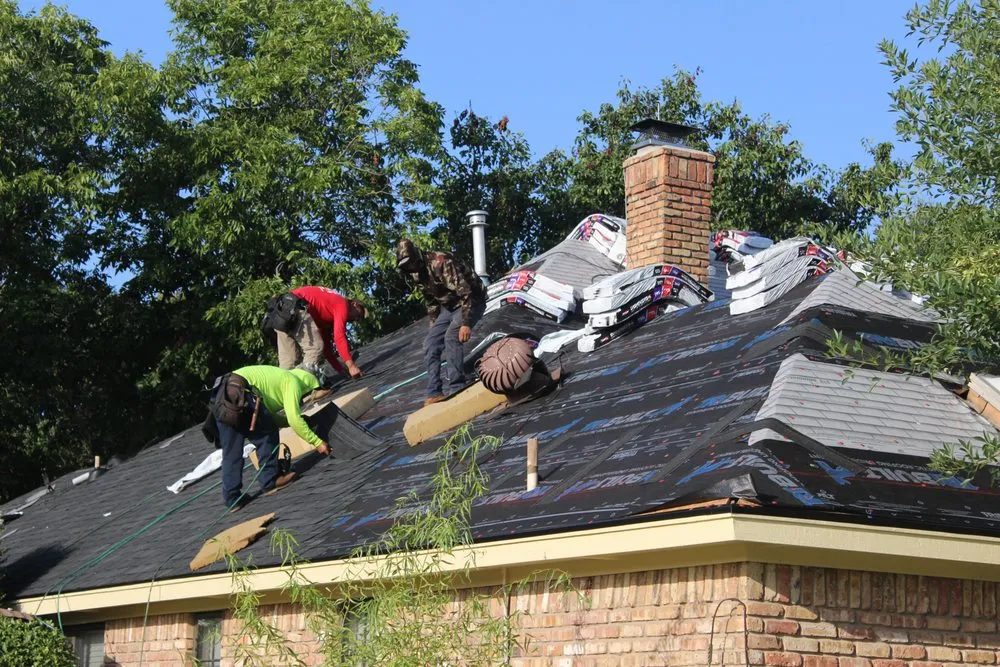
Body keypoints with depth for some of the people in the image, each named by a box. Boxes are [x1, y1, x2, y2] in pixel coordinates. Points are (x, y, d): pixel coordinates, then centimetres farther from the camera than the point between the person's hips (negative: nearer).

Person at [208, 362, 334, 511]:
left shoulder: (281, 377, 31)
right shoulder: (293, 382, 4)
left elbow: (270, 416, 31)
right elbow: (294, 420, -6)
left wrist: (301, 421, 26)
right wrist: (317, 442, 1)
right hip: (237, 392, -9)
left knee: (231, 452, 11)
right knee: (268, 434, 6)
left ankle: (232, 498, 11)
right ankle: (269, 481, 7)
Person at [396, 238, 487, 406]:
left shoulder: (441, 262, -28)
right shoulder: (418, 272, 2)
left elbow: (465, 292, -31)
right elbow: (431, 301, 16)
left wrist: (466, 323, -33)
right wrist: (434, 325, 17)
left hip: (471, 300, -9)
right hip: (450, 306, 9)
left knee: (451, 337, -27)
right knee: (430, 345, -1)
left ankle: (455, 389, -24)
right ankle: (434, 392, 1)